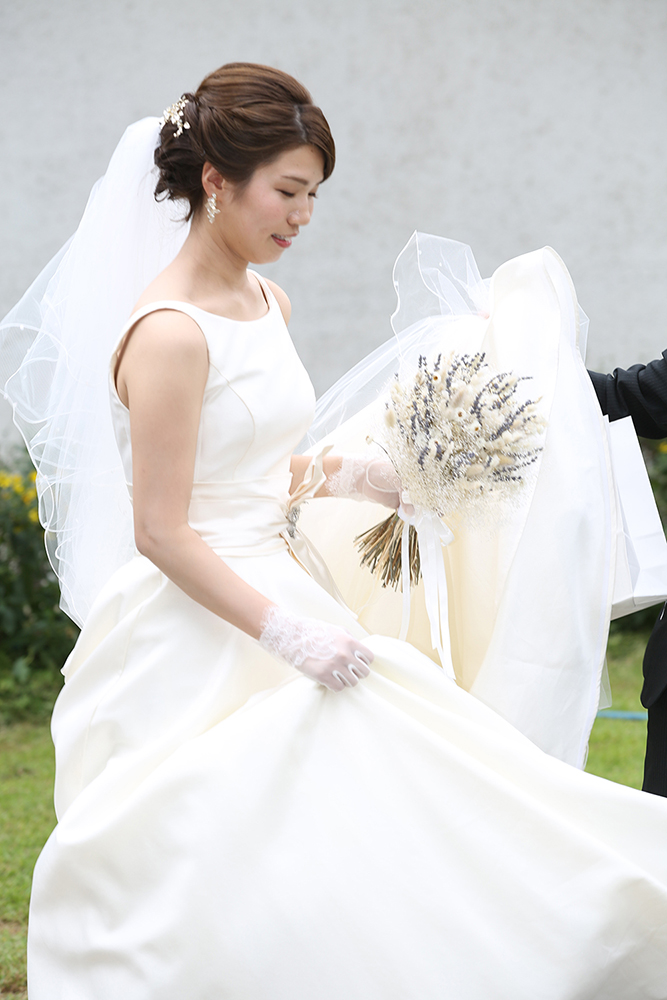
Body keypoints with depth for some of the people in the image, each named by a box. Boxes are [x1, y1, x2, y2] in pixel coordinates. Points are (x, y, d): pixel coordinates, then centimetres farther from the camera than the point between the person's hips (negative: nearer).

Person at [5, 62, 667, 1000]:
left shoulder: (268, 301, 8)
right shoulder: (169, 332, -19)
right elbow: (164, 534, -19)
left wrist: (350, 476, 3)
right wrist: (290, 635, -19)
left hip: (278, 595, 9)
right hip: (199, 634, -8)